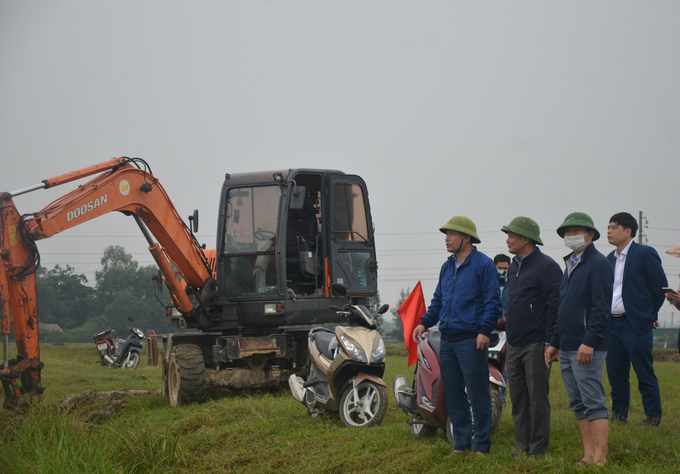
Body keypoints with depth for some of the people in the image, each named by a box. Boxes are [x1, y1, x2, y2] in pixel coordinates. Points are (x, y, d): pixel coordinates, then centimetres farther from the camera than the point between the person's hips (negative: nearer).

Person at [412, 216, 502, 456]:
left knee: (477, 395, -5)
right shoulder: (447, 267, 18)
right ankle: (462, 443, 16)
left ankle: (481, 445, 2)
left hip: (472, 340, -7)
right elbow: (438, 300, 24)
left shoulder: (483, 265, -4)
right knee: (452, 394, 8)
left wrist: (485, 331, -16)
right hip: (447, 341, 7)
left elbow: (492, 302, -8)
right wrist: (425, 322, 10)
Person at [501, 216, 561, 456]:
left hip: (535, 344, -8)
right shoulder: (514, 267, 16)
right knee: (518, 398, 11)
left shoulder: (546, 266, -10)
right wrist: (506, 317, 12)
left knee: (537, 398, -2)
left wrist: (550, 342, -17)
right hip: (514, 344, 8)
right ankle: (521, 446, 18)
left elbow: (555, 305, -14)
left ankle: (538, 450, 4)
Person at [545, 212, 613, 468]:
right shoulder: (570, 265, 19)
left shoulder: (598, 264, -8)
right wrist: (554, 343, 19)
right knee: (578, 405, 9)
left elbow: (601, 308, -17)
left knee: (593, 403, -9)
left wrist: (589, 342, -24)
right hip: (566, 349, 9)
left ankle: (599, 459, -8)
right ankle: (588, 456, 13)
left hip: (587, 348, -9)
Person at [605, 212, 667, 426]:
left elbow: (661, 287, -2)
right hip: (612, 324, 7)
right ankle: (619, 415, 18)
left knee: (645, 374, -3)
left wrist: (650, 315, 6)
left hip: (636, 325, -7)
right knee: (615, 374, 8)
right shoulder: (610, 259, 14)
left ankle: (653, 417, 5)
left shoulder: (645, 254, -7)